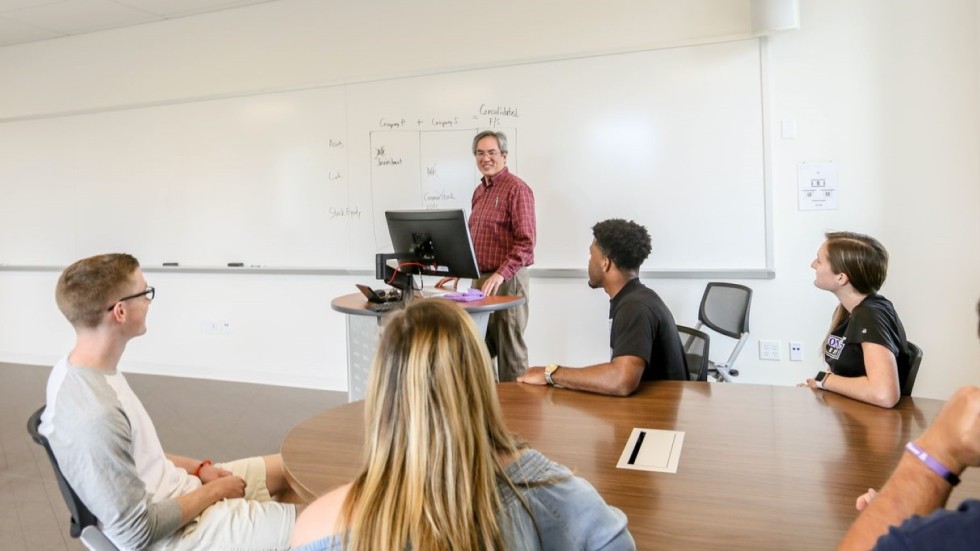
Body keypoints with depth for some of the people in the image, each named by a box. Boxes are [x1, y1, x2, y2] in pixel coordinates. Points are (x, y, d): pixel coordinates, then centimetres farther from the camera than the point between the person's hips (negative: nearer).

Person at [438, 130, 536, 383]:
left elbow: (526, 241, -18)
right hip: (480, 279, 8)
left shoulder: (517, 189, -10)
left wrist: (500, 274, -26)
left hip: (507, 281, -8)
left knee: (509, 350, 1)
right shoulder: (479, 191, 15)